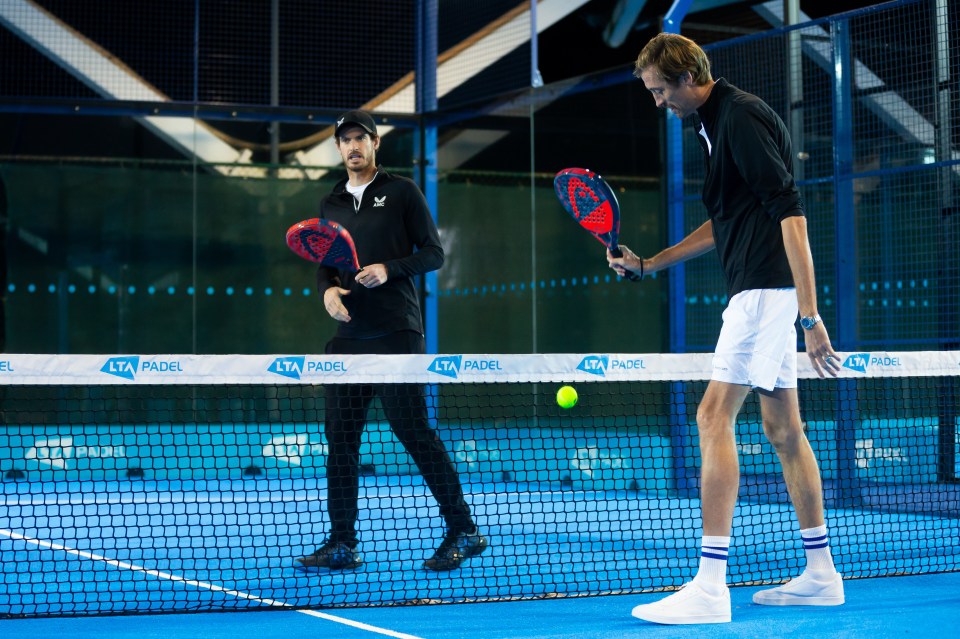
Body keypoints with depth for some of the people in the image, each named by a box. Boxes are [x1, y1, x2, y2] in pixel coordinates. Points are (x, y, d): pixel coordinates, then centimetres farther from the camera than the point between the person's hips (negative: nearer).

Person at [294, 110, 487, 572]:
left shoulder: (401, 192, 2)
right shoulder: (330, 205, 17)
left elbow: (433, 253, 0)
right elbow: (323, 266, 20)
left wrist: (389, 269, -15)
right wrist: (327, 288, -3)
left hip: (396, 335, -5)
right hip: (348, 337, 5)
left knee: (414, 431, -8)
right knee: (339, 436, 3)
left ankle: (463, 531, 2)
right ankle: (342, 543, 10)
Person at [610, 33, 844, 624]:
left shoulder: (742, 115, -12)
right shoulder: (716, 124, 19)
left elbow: (789, 210, -20)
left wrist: (809, 312, -25)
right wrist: (649, 264, 26)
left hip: (767, 287, -11)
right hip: (761, 291, 11)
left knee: (715, 416, -13)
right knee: (783, 428, 12)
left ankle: (710, 587, -14)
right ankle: (821, 574, 20)